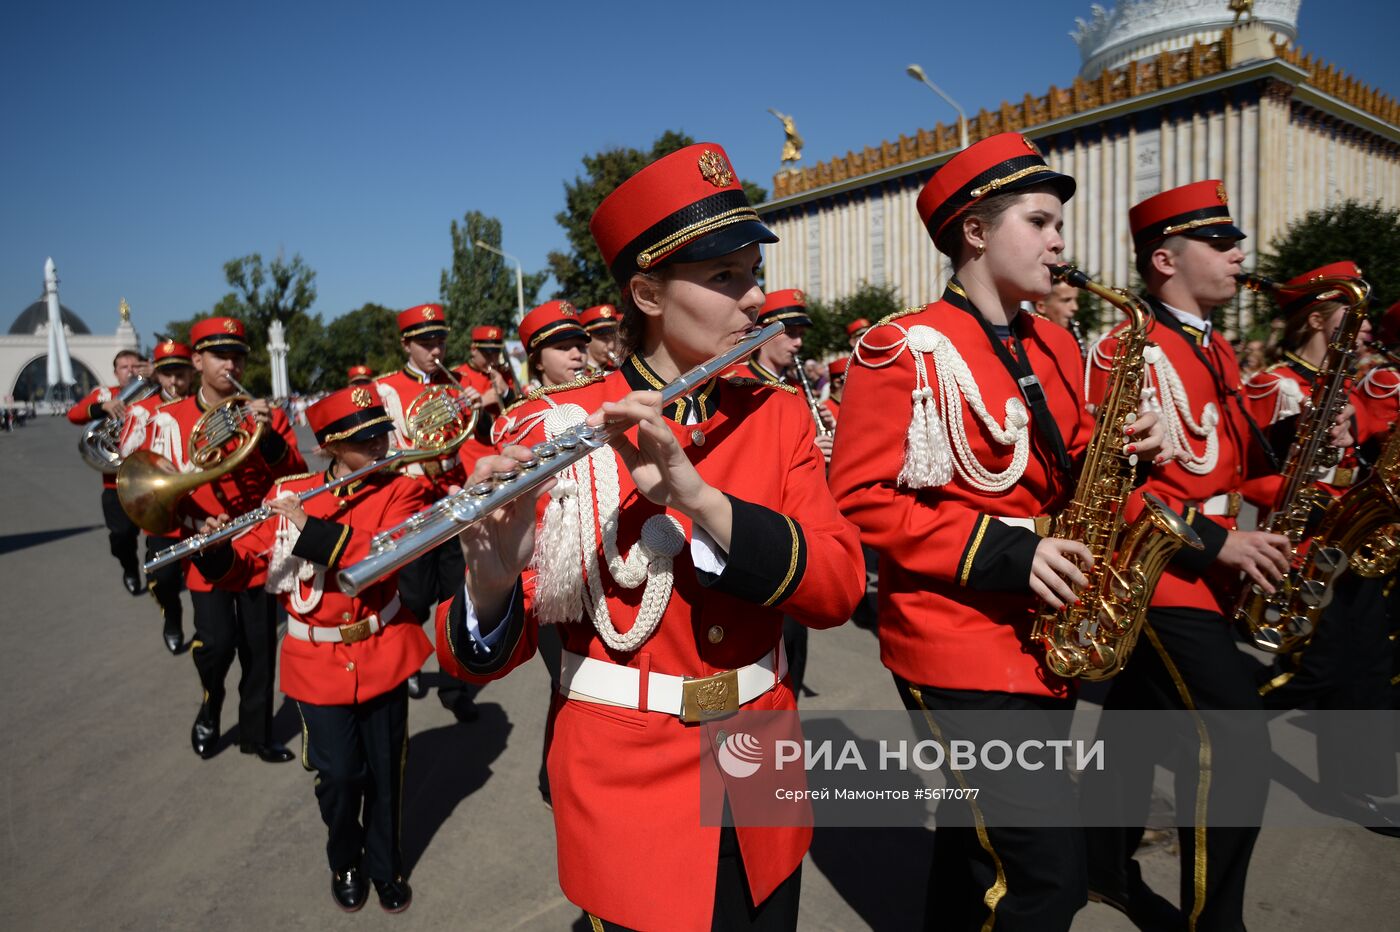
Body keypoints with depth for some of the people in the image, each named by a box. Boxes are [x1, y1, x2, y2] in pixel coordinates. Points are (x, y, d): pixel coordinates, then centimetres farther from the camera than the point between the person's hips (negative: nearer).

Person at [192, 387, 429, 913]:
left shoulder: (403, 491, -6)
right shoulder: (290, 494, -1)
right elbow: (246, 568, 3)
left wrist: (313, 529, -29)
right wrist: (216, 551, -19)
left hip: (384, 655, 0)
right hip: (319, 663, 1)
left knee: (385, 770, 12)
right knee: (339, 774, 6)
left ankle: (386, 865, 37)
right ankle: (345, 863, 36)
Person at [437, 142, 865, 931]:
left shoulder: (780, 416, -2)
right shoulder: (559, 430, -13)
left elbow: (839, 585, -15)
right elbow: (485, 657, -14)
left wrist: (697, 496, -30)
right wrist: (492, 586, -37)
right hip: (627, 787, -4)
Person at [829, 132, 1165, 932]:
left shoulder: (1055, 347, 11)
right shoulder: (903, 351, -12)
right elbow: (860, 500, -16)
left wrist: (1125, 452, -3)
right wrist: (1000, 553, -22)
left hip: (1047, 635, 8)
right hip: (959, 640, -8)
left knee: (982, 840, 21)